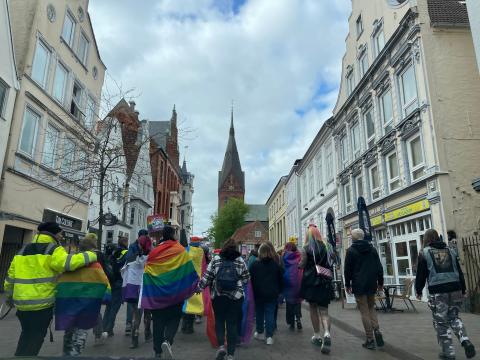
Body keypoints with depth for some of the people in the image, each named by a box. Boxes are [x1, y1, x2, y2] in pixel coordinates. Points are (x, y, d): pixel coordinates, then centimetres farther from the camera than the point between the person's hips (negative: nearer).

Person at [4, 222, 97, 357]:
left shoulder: (23, 250, 13)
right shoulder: (53, 250, -11)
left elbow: (11, 275, 17)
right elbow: (68, 262, -30)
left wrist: (9, 296, 30)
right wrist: (92, 255, -21)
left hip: (22, 302, 7)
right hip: (42, 303, -7)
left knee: (26, 335, 25)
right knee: (34, 339, 7)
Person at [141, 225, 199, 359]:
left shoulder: (153, 253, 1)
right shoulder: (180, 250, -6)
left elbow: (147, 273, 1)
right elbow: (190, 270, -6)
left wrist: (148, 299, 7)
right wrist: (196, 284, 5)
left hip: (156, 294, 3)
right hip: (175, 292, -2)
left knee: (158, 321, 14)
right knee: (174, 319, 9)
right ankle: (167, 341, -15)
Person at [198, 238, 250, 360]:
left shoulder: (216, 259, -3)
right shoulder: (240, 261, -1)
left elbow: (207, 276, -3)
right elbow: (246, 279, 4)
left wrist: (199, 287, 12)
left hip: (218, 296, 0)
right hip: (236, 296, 0)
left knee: (219, 320, 19)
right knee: (232, 324, 9)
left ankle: (221, 346, 3)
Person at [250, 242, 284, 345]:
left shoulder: (255, 265, -8)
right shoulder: (276, 265, -3)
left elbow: (251, 280, -3)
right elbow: (281, 280, 4)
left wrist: (253, 292, 7)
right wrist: (279, 291, 15)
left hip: (259, 294, 0)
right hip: (272, 294, 1)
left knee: (259, 313, 15)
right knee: (270, 314, 4)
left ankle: (260, 333, 27)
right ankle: (269, 336, 2)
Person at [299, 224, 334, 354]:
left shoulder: (306, 248, -6)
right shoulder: (327, 246, 5)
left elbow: (302, 265, -9)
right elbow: (332, 262, 12)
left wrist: (300, 261, 12)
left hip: (311, 281, -3)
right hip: (325, 281, 3)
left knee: (313, 308, 12)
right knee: (324, 310, 5)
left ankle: (317, 336, 16)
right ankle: (327, 333, -17)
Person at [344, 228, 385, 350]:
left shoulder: (351, 251, -6)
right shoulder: (372, 249, 7)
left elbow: (347, 269, -5)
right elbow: (379, 267, 9)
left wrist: (347, 284, 5)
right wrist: (380, 282, 16)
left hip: (359, 285, -4)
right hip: (372, 284, 5)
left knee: (364, 311, 0)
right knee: (371, 307, 18)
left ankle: (370, 340, 3)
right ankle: (377, 330, -1)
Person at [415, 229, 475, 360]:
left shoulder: (424, 253, -1)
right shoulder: (451, 251, 13)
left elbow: (420, 274, 0)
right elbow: (459, 272, 15)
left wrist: (418, 290, 11)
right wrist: (463, 290, 22)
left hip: (437, 291, -5)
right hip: (455, 289, 5)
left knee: (441, 322, 6)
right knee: (453, 317, 21)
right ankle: (465, 340, 0)